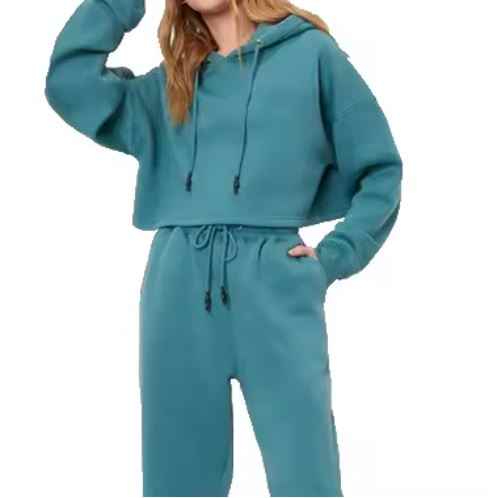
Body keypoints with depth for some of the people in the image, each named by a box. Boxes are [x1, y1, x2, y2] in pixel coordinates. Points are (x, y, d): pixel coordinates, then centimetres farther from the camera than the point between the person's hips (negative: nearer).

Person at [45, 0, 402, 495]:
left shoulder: (311, 53, 9)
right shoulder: (170, 83, 19)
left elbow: (380, 171, 10)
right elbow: (70, 83, 6)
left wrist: (334, 257, -1)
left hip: (274, 282, -3)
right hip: (179, 287, 4)